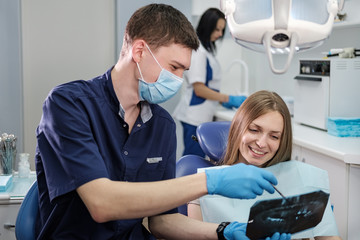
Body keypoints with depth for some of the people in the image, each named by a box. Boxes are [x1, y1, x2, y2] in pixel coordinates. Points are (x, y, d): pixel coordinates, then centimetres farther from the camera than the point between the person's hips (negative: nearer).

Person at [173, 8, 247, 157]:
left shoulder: (206, 48, 16)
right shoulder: (198, 51, -14)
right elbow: (199, 89, -17)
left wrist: (221, 100, 12)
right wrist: (229, 99, -12)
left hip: (201, 115, 10)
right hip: (195, 116, -10)